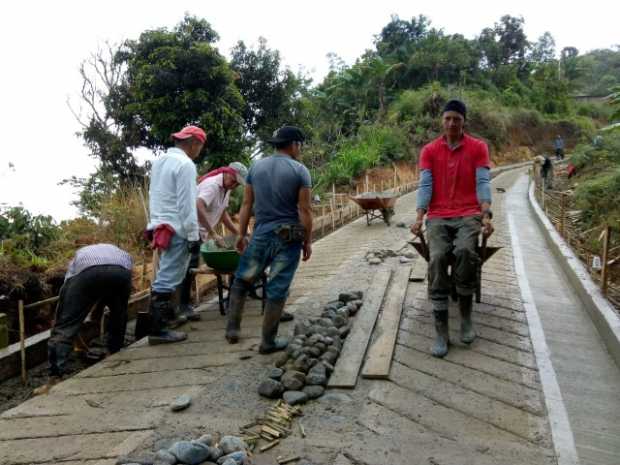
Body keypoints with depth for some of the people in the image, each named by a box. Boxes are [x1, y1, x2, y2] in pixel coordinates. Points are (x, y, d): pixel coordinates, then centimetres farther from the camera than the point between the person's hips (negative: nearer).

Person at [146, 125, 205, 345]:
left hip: (161, 225, 9)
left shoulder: (160, 160, 13)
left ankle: (164, 313, 35)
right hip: (176, 229, -9)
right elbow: (187, 204, -18)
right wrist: (193, 235, -14)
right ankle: (158, 330, -2)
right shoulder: (185, 164, -15)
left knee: (165, 274, 22)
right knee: (168, 278, -6)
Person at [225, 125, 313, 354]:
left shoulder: (256, 167, 5)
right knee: (277, 289, 5)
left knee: (242, 281, 19)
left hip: (261, 235, 3)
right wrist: (308, 241, 0)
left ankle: (232, 329, 17)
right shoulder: (300, 170, -6)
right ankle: (268, 341, 14)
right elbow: (305, 210, -8)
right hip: (289, 238, -3)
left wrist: (241, 234, 13)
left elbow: (247, 204, 7)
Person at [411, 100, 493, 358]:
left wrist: (486, 216, -17)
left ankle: (466, 316, -10)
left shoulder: (478, 147, 7)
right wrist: (419, 218, -13)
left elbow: (483, 183, -2)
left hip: (468, 215, -1)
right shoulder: (429, 150, 10)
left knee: (465, 251, -32)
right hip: (438, 217, 1)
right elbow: (425, 185, 1)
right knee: (437, 258, -25)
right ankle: (441, 332, -18)